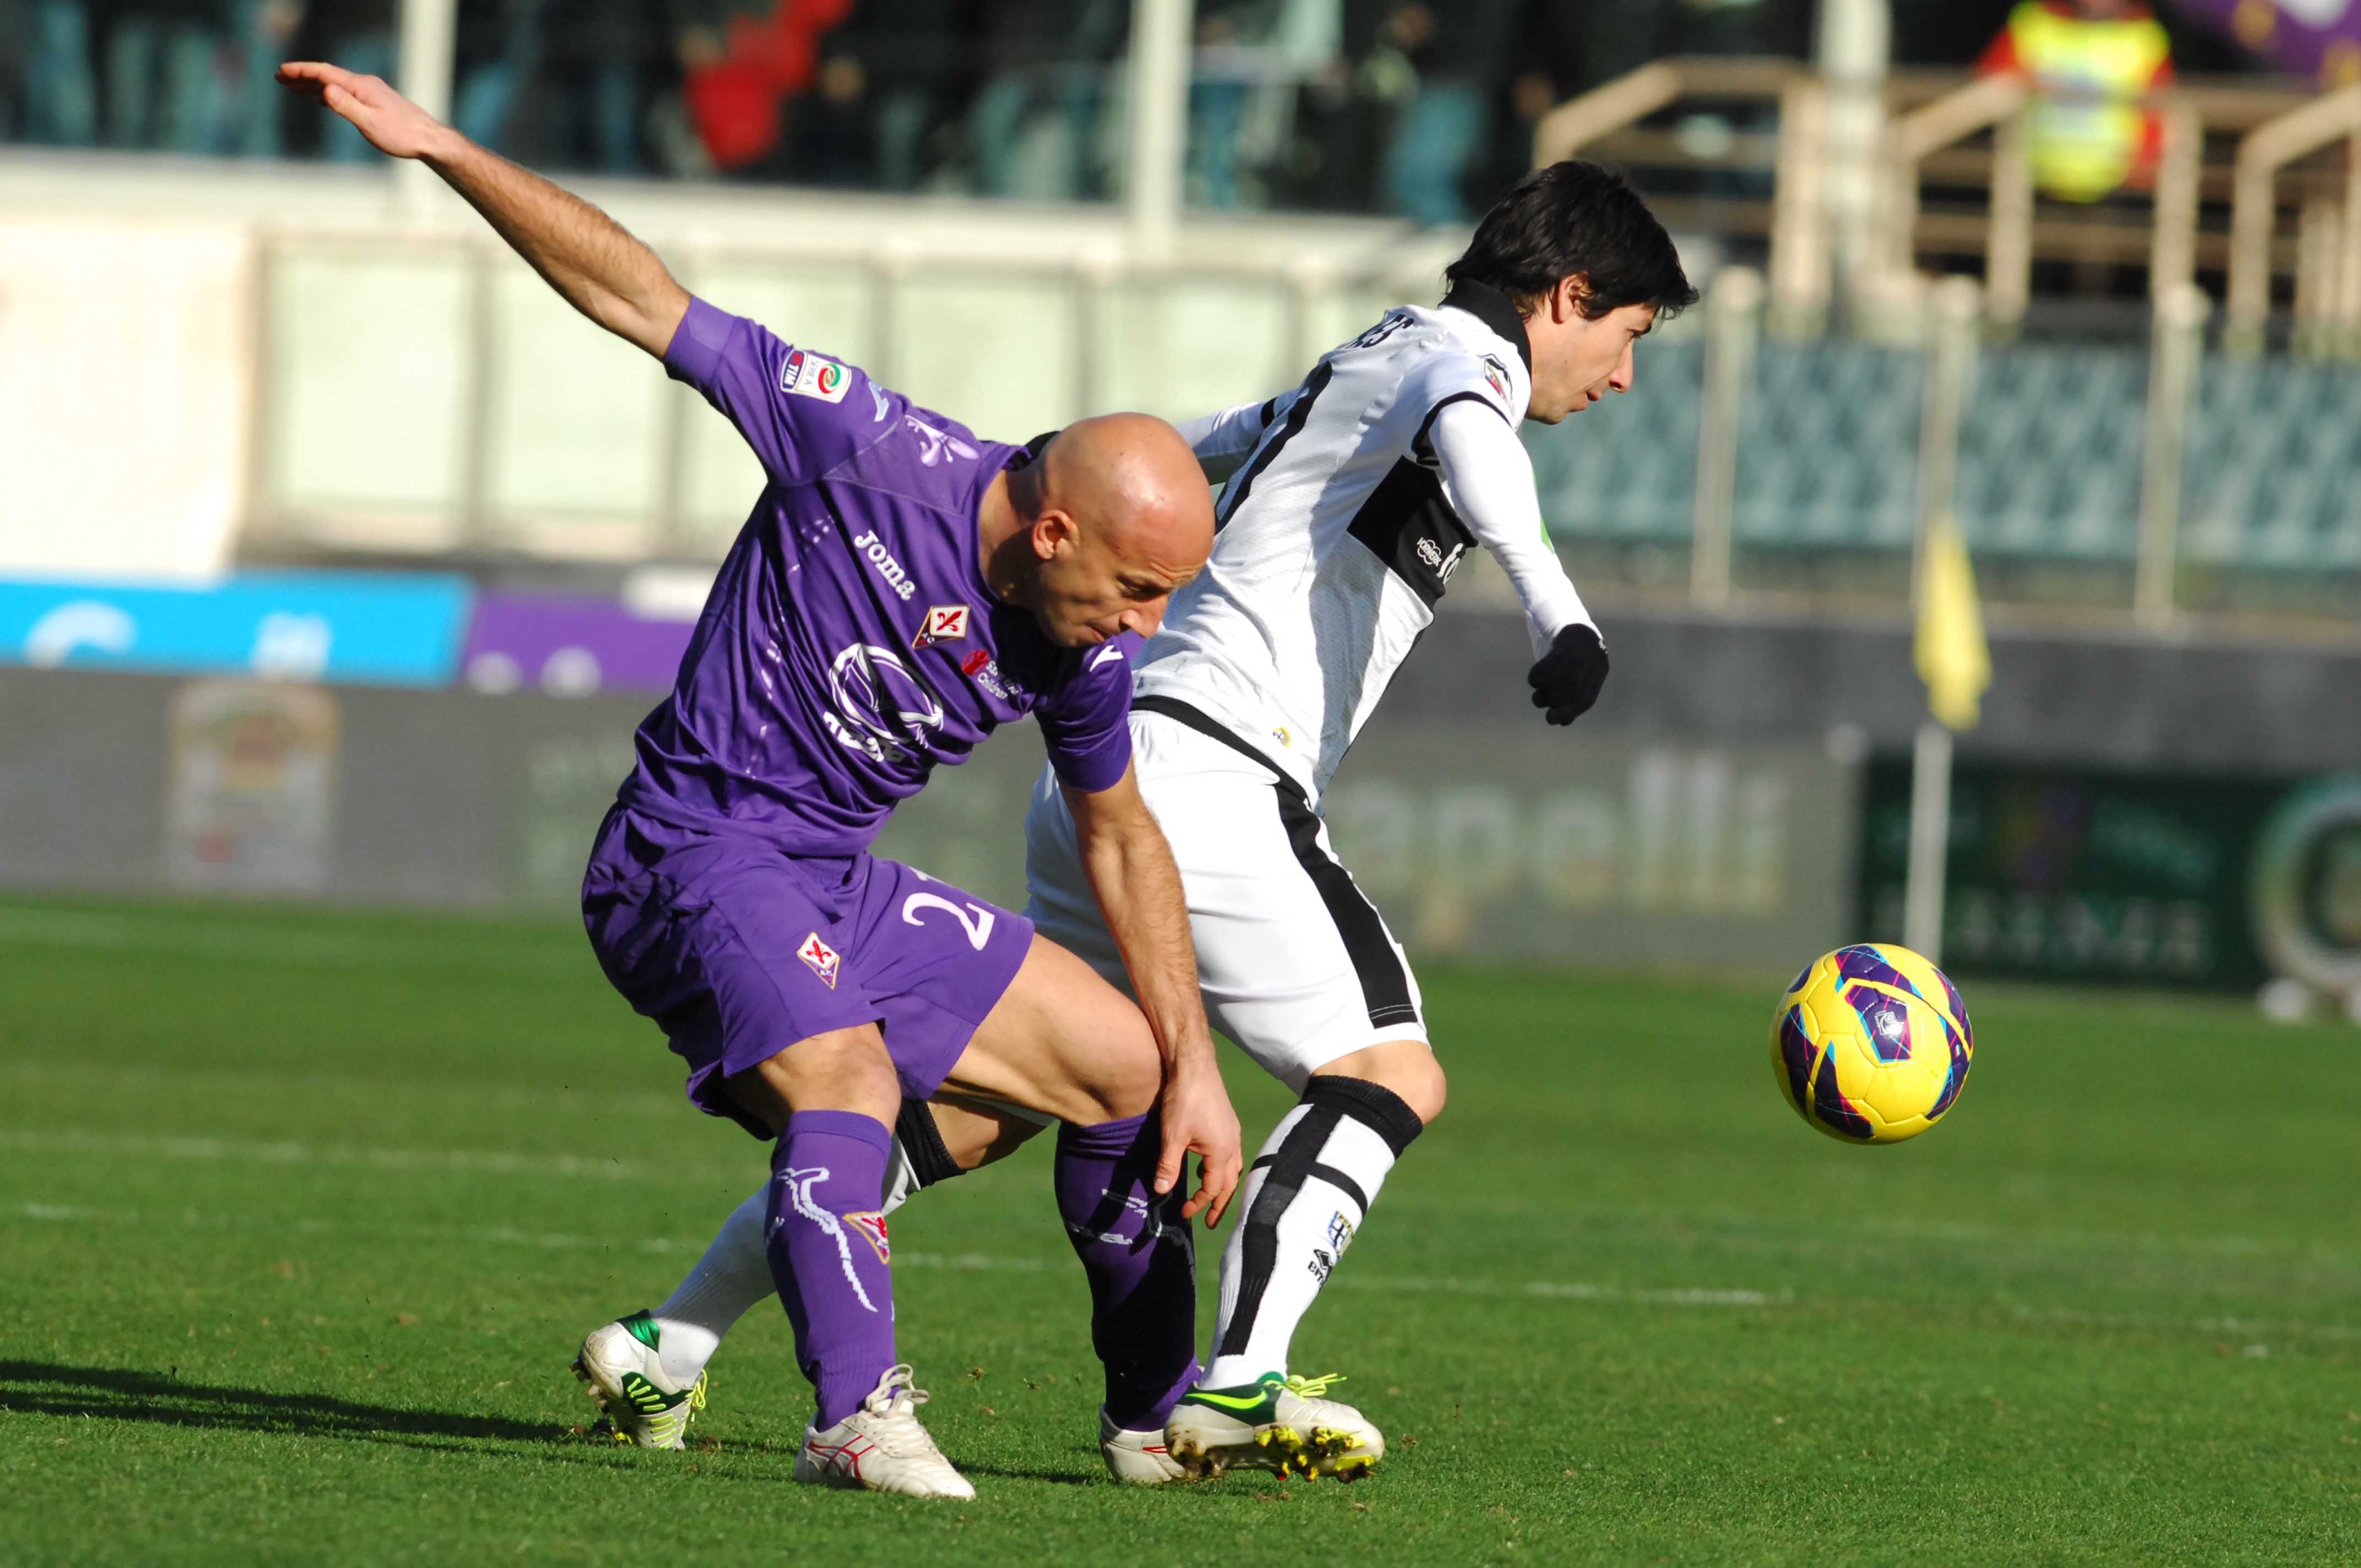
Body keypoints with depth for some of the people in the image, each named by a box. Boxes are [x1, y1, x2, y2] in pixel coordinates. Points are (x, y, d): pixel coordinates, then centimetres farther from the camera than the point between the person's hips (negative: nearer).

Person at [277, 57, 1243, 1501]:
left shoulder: (1083, 647, -1)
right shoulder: (875, 458, -20)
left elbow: (1122, 833, 16)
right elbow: (643, 298, -16)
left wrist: (1197, 1070, 13)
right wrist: (443, 150, -20)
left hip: (841, 886, 8)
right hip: (699, 856, -8)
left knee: (1129, 1065, 10)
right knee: (846, 1080, -33)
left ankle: (1162, 1414, 27)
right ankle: (861, 1418, -45)